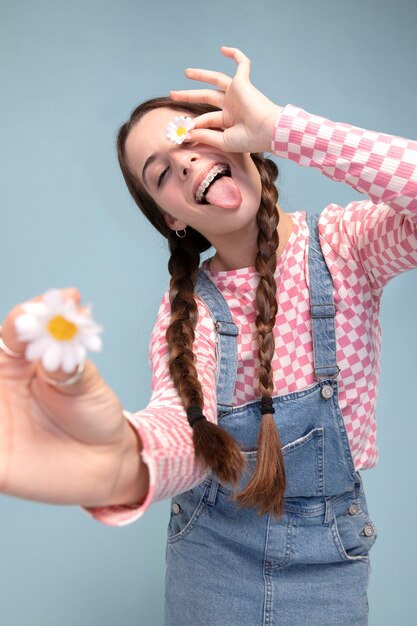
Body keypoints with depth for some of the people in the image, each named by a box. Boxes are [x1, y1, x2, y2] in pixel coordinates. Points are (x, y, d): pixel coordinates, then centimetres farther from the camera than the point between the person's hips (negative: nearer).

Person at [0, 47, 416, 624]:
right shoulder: (185, 307, -8)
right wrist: (121, 464, -50)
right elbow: (184, 430, -26)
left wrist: (281, 127, -29)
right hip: (210, 544, 2)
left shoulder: (343, 243, -12)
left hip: (326, 554, -1)